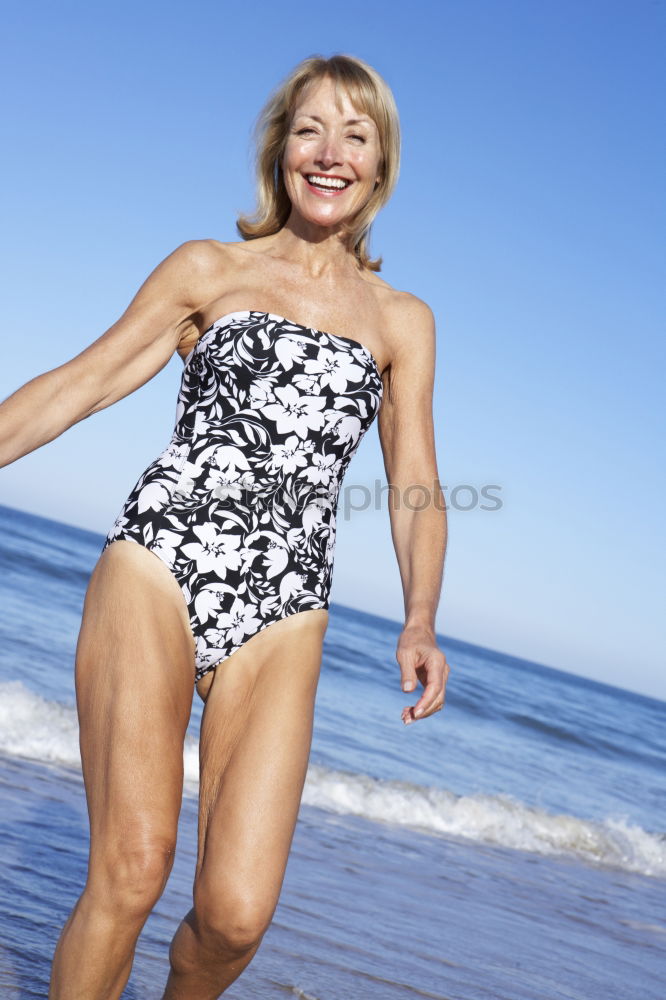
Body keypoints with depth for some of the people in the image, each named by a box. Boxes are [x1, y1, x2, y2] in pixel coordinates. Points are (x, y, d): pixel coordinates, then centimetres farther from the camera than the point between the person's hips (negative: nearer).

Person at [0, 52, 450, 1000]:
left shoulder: (404, 321, 16)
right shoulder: (208, 269, 12)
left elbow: (416, 487, 11)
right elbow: (79, 384, 10)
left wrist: (420, 620, -5)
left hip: (281, 617, 2)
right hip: (154, 570, -1)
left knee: (237, 913, -7)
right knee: (130, 872, -15)